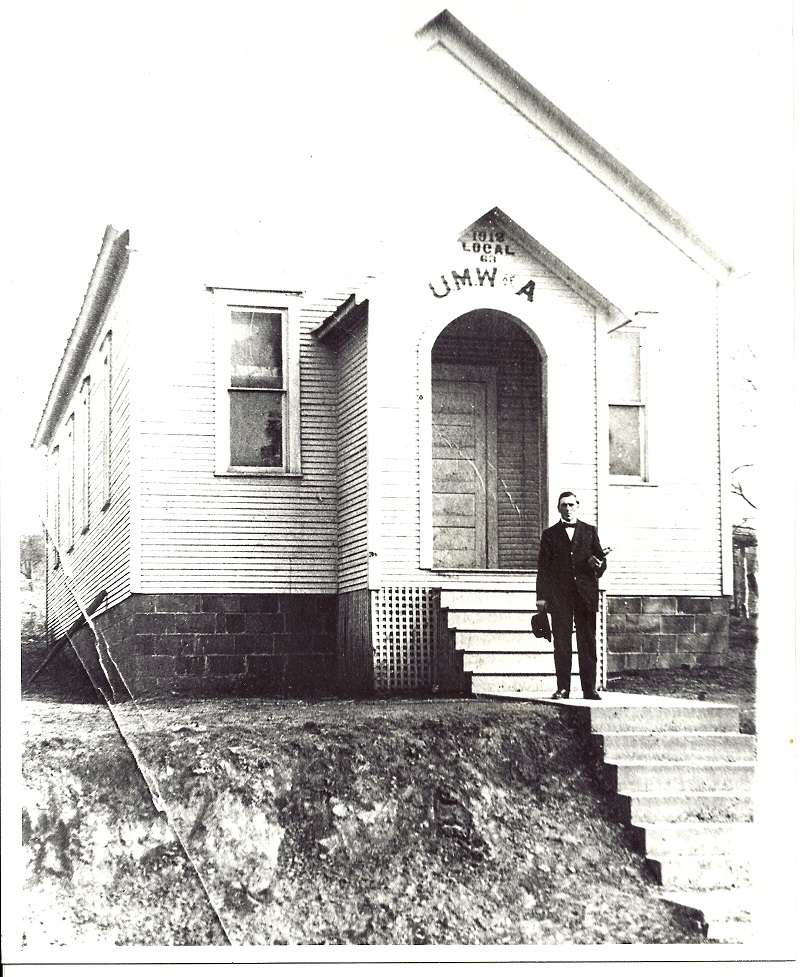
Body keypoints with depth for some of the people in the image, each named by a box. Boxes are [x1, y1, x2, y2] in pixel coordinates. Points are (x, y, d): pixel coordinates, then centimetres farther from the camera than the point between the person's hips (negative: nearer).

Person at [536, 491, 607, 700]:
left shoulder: (590, 532, 13)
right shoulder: (550, 534, 11)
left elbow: (601, 558, 13)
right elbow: (543, 568, 7)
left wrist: (598, 565, -11)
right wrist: (541, 597, 0)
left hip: (586, 595, 1)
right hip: (559, 596, -1)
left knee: (588, 642, -1)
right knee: (561, 643, -3)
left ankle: (590, 689, 2)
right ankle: (562, 688, 0)